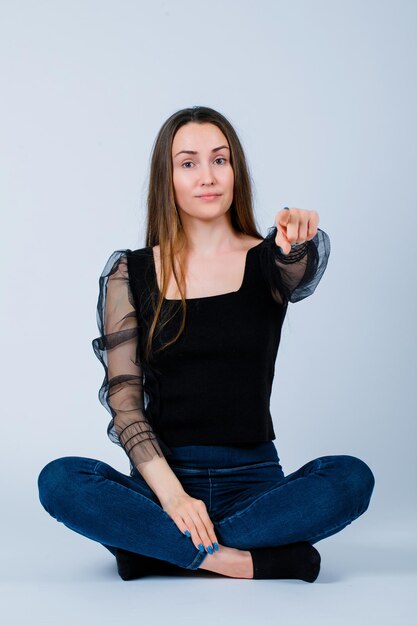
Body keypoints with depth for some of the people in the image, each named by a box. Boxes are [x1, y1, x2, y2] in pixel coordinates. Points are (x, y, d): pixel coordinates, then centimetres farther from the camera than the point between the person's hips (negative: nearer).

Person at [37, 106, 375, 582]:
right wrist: (170, 492, -18)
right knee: (59, 481, -27)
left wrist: (297, 242, -47)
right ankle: (260, 561, -25)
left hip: (253, 481, 1)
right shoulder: (130, 274, 3)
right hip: (162, 477, 0)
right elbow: (122, 396, -3)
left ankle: (158, 548, -19)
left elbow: (300, 277, -22)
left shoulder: (267, 260, 3)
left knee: (351, 477, -27)